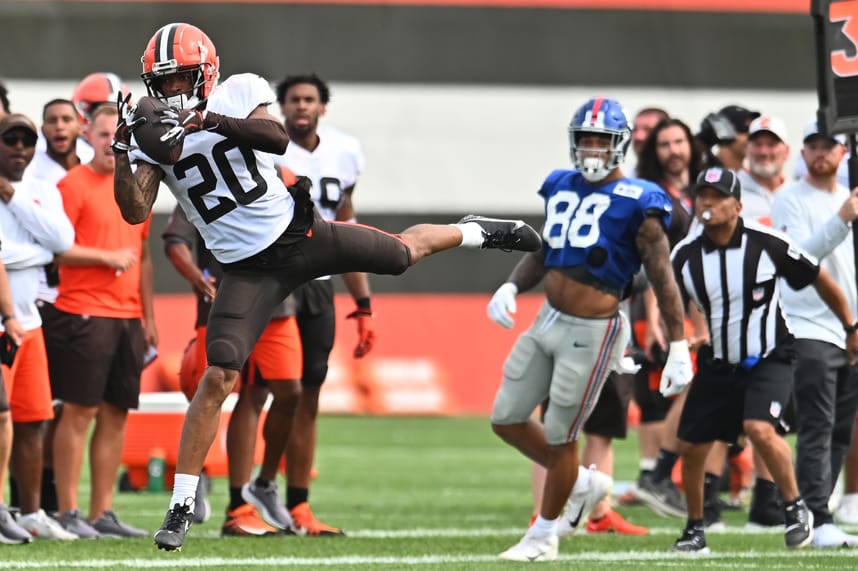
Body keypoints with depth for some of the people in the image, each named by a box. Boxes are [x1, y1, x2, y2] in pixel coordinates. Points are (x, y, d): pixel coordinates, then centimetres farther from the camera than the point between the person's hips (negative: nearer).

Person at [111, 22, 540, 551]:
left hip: (298, 232, 1)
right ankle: (182, 504, -8)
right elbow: (135, 211, -15)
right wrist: (123, 151, -30)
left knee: (403, 253, 18)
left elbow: (276, 137, -27)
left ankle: (473, 232, 55)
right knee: (217, 377, -14)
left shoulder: (238, 94, -9)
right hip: (249, 268, -1)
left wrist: (212, 120, -40)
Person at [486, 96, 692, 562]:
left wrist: (678, 346, -13)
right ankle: (582, 483, 30)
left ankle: (544, 535, 22)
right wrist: (511, 286, -1)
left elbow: (662, 277, -11)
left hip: (591, 332, -7)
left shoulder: (635, 203, -12)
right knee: (507, 420, 10)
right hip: (548, 321, 7)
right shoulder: (560, 188, 8)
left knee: (560, 436, 3)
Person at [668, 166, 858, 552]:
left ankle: (796, 509, -7)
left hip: (771, 358, -4)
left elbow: (819, 280, -3)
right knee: (691, 445, 2)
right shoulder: (685, 256, -5)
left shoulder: (767, 245, -16)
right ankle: (695, 529, 24)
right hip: (717, 363, 5)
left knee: (759, 429, -27)